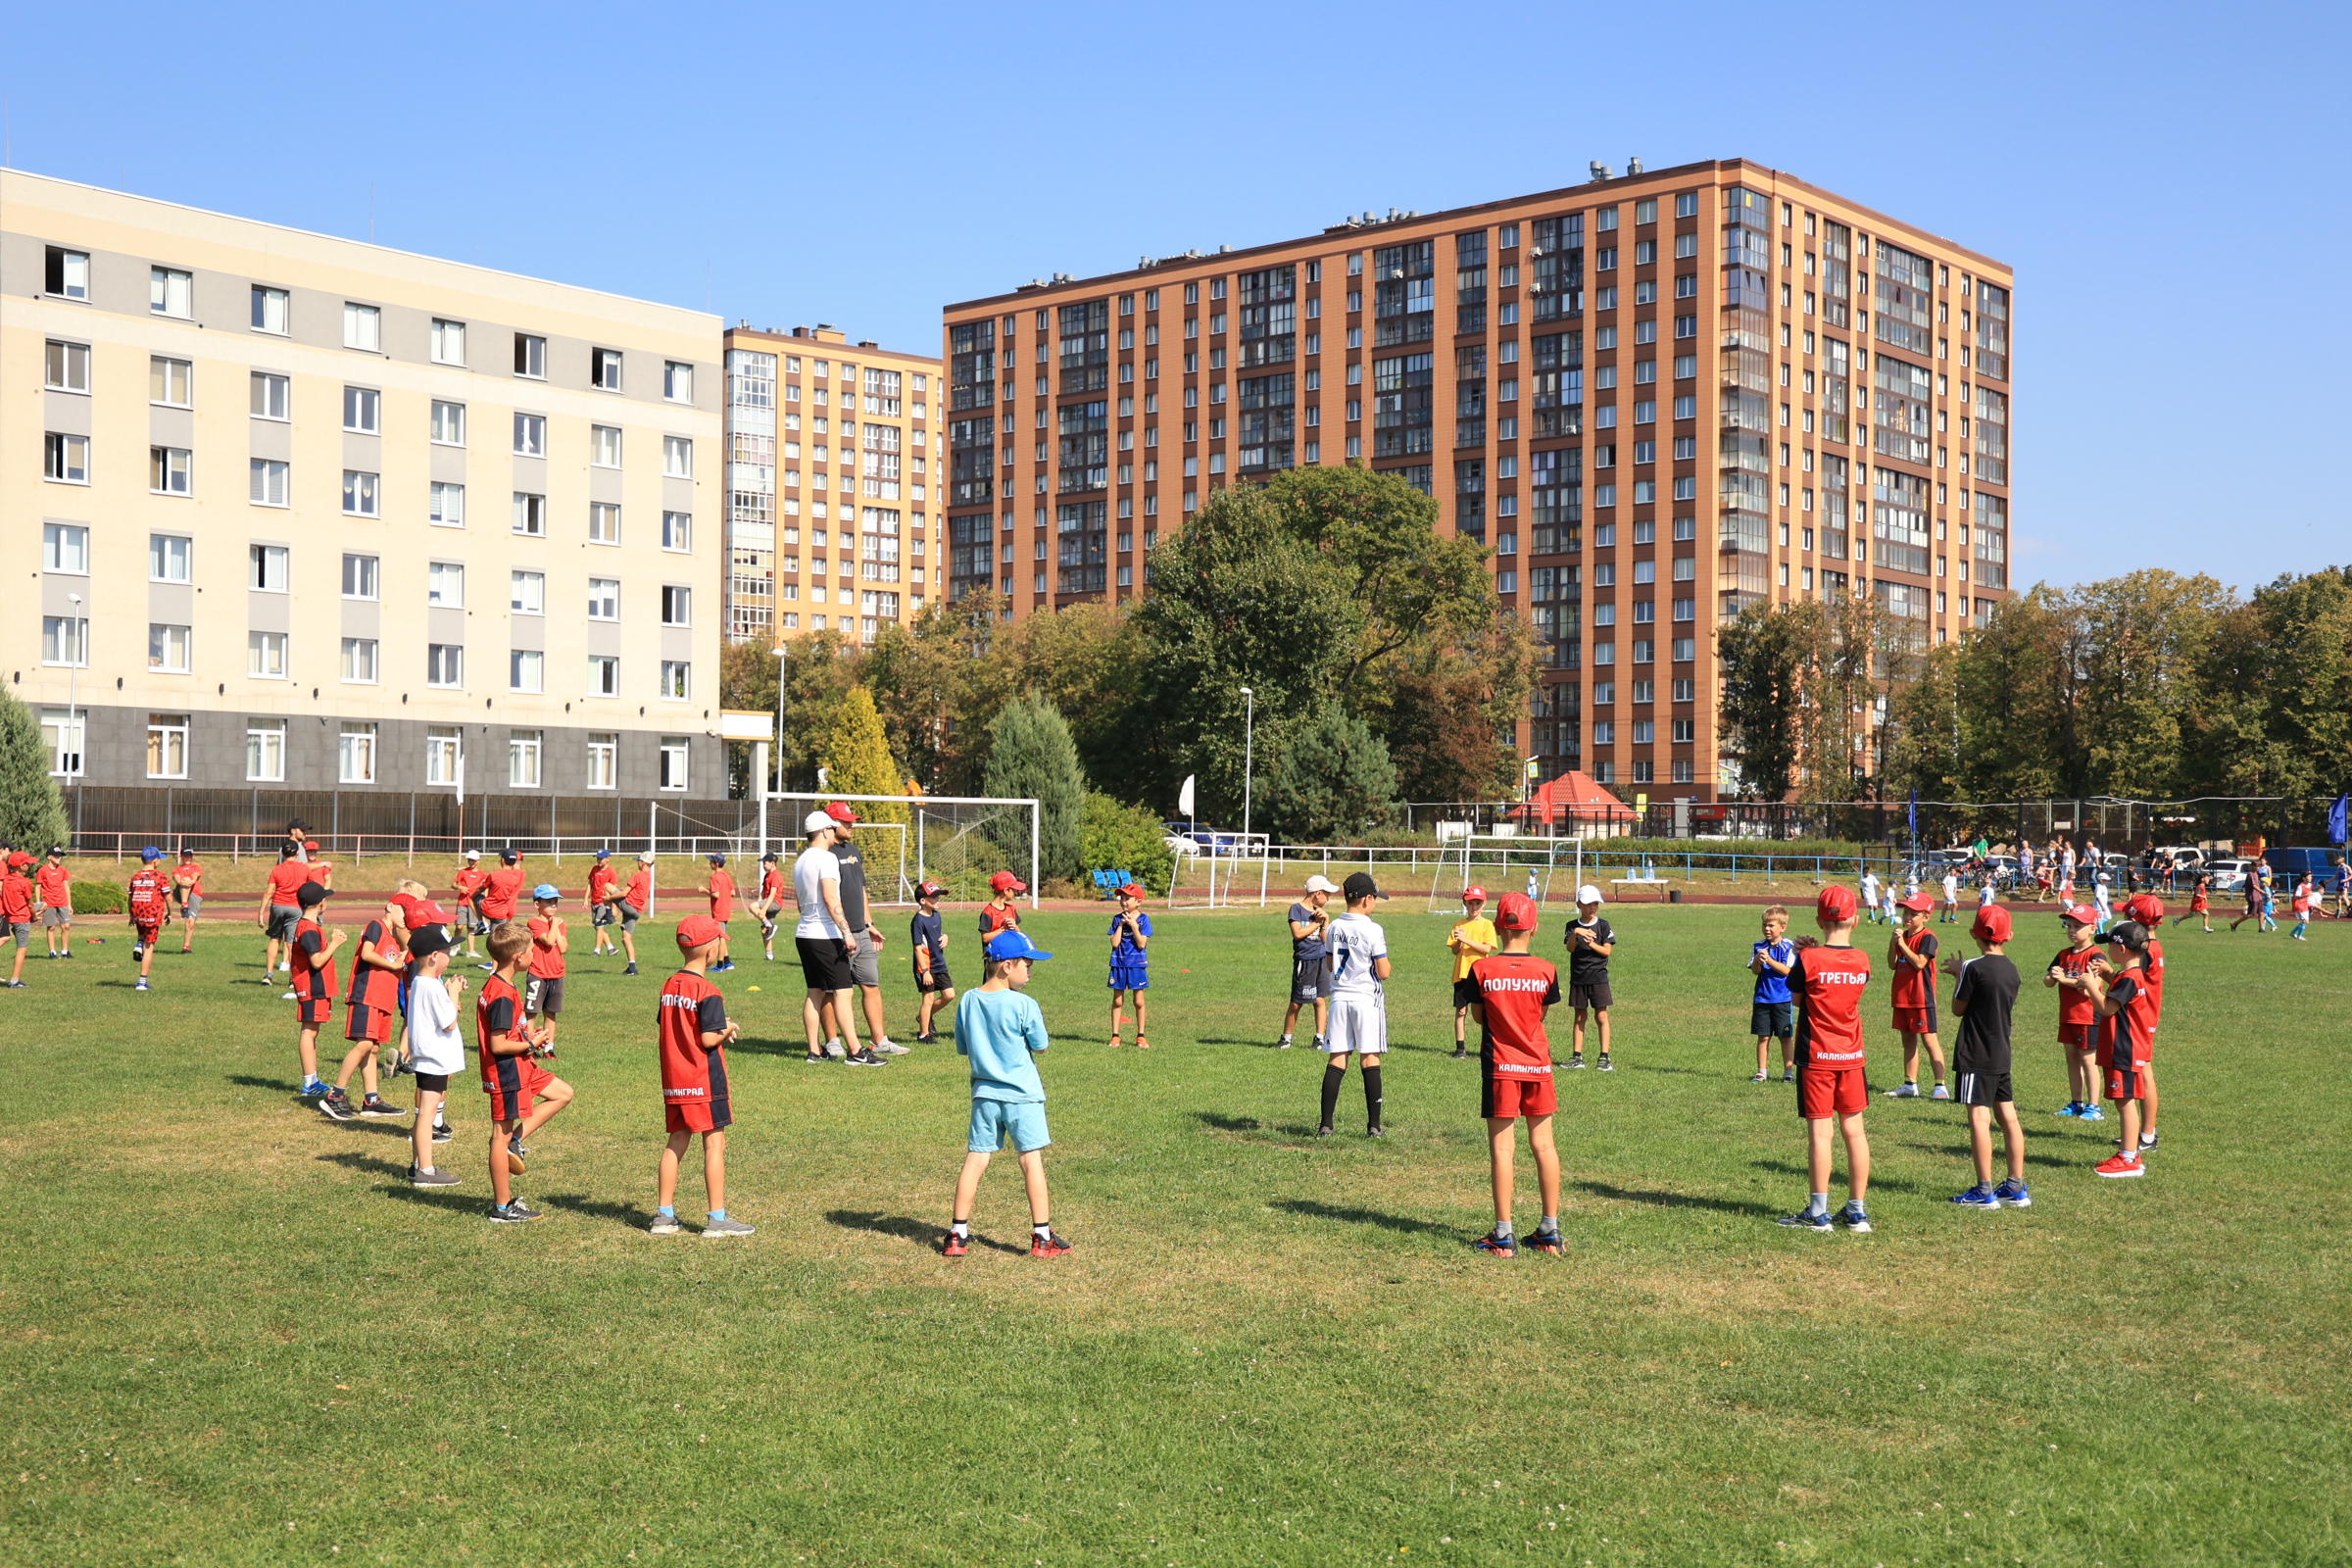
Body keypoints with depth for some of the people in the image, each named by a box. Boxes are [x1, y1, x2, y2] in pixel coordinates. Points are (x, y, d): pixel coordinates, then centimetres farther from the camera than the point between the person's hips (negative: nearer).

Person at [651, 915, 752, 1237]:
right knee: (714, 1143, 0)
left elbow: (661, 1034, 12)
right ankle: (717, 1219, 2)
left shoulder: (669, 986, 6)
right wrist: (728, 1029, -1)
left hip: (673, 1079, 7)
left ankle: (664, 1214, 17)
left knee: (676, 1142, 14)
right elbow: (709, 1038, -21)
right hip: (705, 1080, -7)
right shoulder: (708, 992, -16)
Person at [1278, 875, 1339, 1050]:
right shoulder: (1296, 909, -5)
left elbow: (1325, 939, 9)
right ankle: (1286, 1038, 13)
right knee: (1296, 1003, 2)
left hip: (1322, 960, 5)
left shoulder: (1318, 912, 12)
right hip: (1304, 961, -5)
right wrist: (1317, 923, -8)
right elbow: (1298, 933, -16)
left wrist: (1326, 920, -3)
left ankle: (1320, 1038, 6)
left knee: (1320, 1000, 1)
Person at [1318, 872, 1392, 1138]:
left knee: (1336, 1059, 6)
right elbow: (1383, 972, -11)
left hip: (1339, 996, 4)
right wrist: (1383, 955, 8)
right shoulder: (1373, 930, -12)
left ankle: (1326, 1124, 3)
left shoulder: (1335, 927, 4)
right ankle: (1374, 1126, 4)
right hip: (1367, 998, -4)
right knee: (1370, 1059, 2)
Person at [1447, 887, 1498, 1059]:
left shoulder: (1487, 924, 0)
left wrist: (1466, 940, -19)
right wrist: (1458, 941, -16)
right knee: (1461, 1010, 4)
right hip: (1461, 973, 3)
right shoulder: (1459, 925, 9)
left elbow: (1486, 948, -12)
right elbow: (1454, 950, 5)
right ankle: (1460, 1048, 10)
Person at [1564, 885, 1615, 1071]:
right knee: (1580, 1017, 7)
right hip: (1578, 978, 2)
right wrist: (1576, 933, -27)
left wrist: (1591, 944, -18)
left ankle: (1604, 1057, -2)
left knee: (1601, 1016, -4)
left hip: (1598, 977, -2)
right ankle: (1577, 1056, 10)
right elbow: (1570, 948, -10)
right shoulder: (1572, 926, 4)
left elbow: (1607, 950, -4)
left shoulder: (1603, 926, 1)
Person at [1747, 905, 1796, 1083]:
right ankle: (1762, 1072, 12)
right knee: (1763, 1036, 5)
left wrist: (1769, 960, -24)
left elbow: (1787, 970, -14)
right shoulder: (1759, 947, 6)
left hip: (1783, 1000, -3)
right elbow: (1755, 971, -3)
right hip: (1762, 998, 3)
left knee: (1785, 1037, 3)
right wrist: (1758, 960, -24)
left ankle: (1789, 1072, 12)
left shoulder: (1789, 947, -4)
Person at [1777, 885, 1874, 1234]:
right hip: (1851, 1055, 4)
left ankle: (1819, 1213, 2)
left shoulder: (1809, 959, -13)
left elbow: (1795, 996, 0)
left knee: (1820, 1132, -1)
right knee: (1854, 1130, 9)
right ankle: (1857, 1211, 15)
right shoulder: (1862, 961, -1)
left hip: (1816, 1057, -4)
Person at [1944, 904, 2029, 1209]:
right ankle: (2017, 1188, 15)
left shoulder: (1974, 967, -14)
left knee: (1979, 1118, -5)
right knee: (2008, 1117, 10)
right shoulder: (2011, 970, 7)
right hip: (2001, 1055, 7)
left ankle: (1985, 1192, -5)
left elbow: (1958, 1009, -7)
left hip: (1976, 1055, -7)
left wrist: (1958, 972, 7)